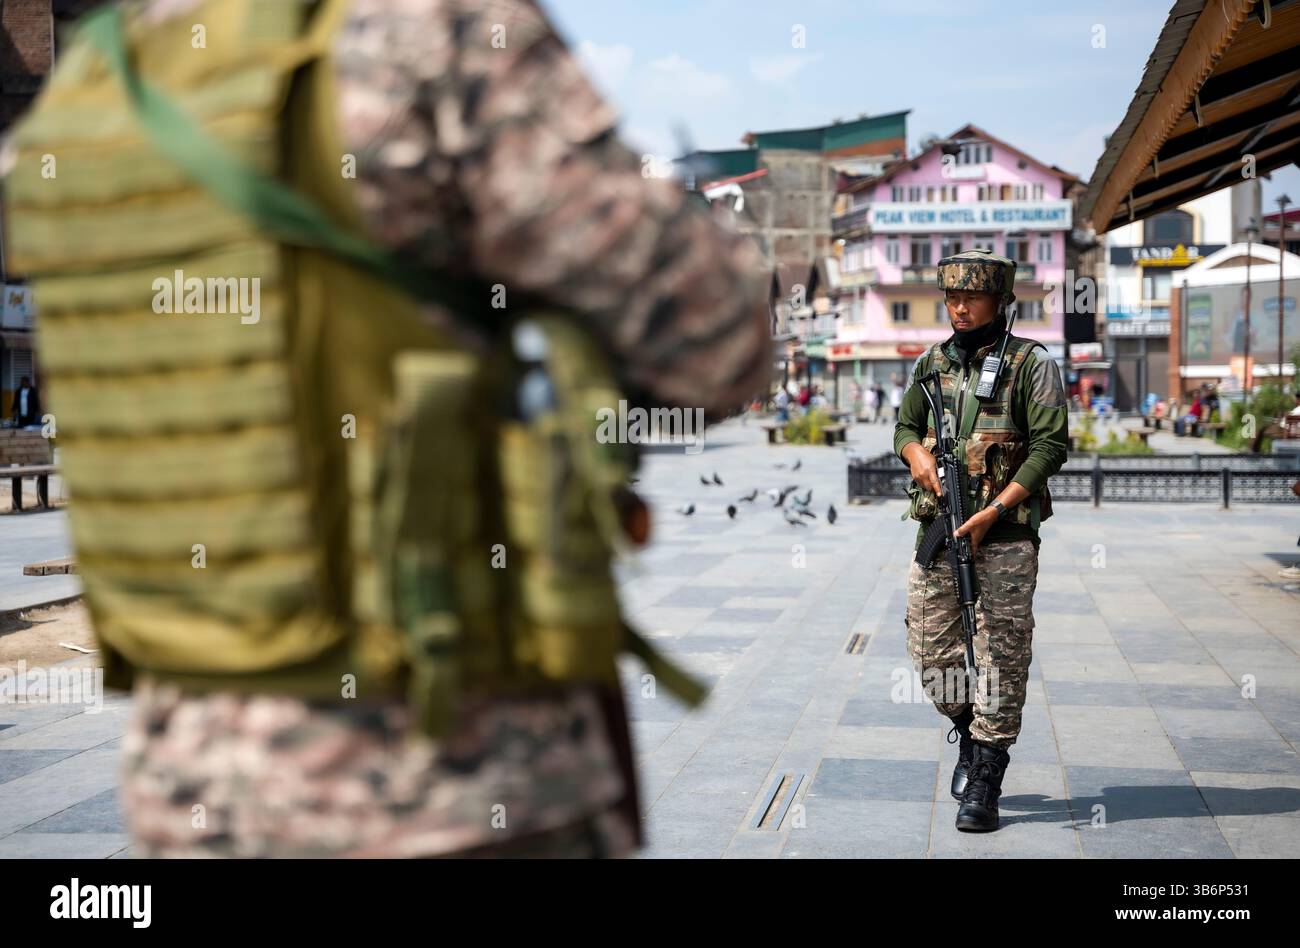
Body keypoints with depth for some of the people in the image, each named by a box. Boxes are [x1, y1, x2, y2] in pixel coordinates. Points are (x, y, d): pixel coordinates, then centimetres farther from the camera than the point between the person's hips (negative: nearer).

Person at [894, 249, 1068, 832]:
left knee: (1001, 654, -3)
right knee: (930, 649, 5)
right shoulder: (931, 363, 13)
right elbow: (904, 427, 19)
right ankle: (970, 731, 33)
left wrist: (993, 511, -15)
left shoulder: (1030, 362, -2)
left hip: (1005, 531, -4)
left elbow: (1051, 444, -8)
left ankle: (985, 782, 3)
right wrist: (917, 454, -7)